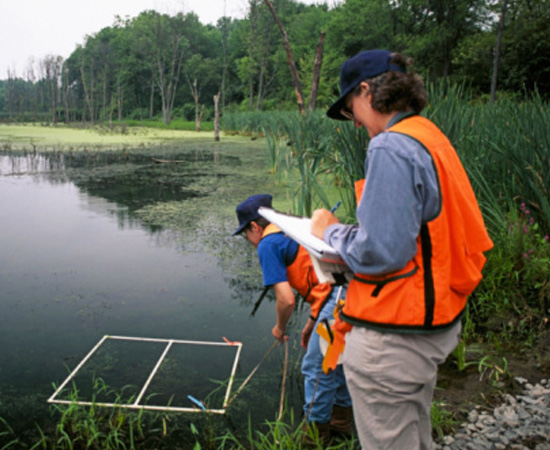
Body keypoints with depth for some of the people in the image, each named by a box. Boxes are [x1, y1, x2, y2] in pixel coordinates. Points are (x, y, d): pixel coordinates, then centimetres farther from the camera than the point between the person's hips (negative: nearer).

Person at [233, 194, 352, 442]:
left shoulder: (268, 244, -2)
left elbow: (286, 300, -10)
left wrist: (280, 327, 12)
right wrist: (312, 322, 31)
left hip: (340, 300, -9)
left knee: (316, 368, 8)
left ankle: (316, 435, 24)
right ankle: (341, 422, 42)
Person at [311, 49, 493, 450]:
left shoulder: (390, 148, -21)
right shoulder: (431, 139, 9)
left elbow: (379, 252, -25)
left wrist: (331, 231, -7)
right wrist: (348, 230, 13)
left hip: (393, 340, -10)